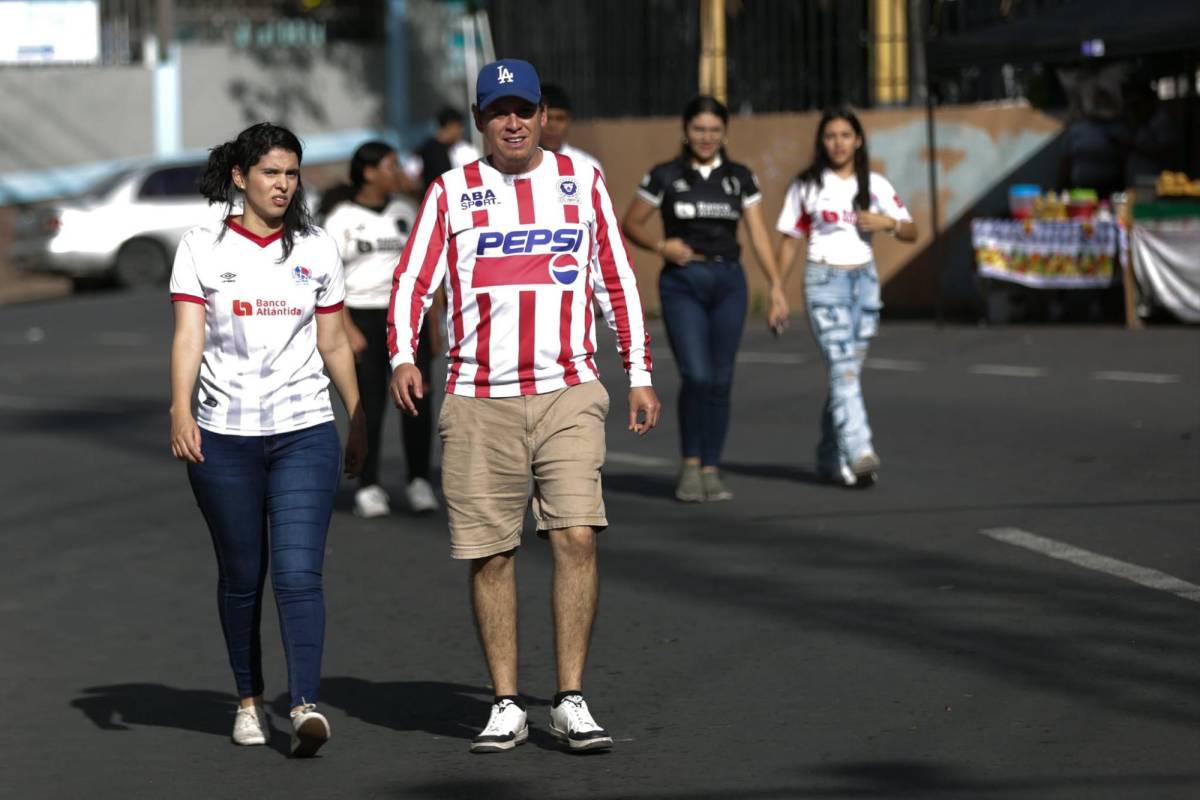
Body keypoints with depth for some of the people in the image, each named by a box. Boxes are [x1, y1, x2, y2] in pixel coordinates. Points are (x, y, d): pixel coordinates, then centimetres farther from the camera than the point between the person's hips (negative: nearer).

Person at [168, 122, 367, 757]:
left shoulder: (317, 250, 9)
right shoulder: (203, 247, 3)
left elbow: (334, 343, 16)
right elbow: (188, 334, -6)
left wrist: (359, 420, 17)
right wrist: (181, 408, -20)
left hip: (305, 430, 0)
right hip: (223, 435, 0)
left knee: (298, 572, -13)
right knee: (241, 575, 9)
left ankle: (305, 706, -21)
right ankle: (249, 700, 24)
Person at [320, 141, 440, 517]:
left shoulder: (405, 211, 11)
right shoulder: (341, 218, -2)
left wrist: (432, 326, 10)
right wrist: (348, 330, -12)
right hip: (363, 317, -3)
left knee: (418, 400, -4)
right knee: (369, 405, -2)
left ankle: (419, 482, 6)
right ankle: (368, 488, 5)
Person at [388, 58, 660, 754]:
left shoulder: (581, 182, 10)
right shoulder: (451, 193, 7)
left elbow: (618, 281, 14)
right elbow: (412, 279, 4)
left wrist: (640, 373, 11)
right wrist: (403, 357, -13)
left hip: (568, 394, 0)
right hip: (479, 402, 0)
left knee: (576, 535, -12)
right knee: (491, 554, 2)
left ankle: (573, 702, -7)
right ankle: (507, 706, 10)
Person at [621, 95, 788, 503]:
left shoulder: (740, 177, 6)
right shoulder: (665, 176, 0)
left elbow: (759, 235, 3)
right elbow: (631, 224, 7)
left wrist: (776, 287, -5)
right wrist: (661, 245, -12)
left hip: (728, 282, 3)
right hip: (682, 283, -3)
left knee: (720, 380, 2)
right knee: (696, 376, -14)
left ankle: (711, 470, 11)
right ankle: (690, 465, 3)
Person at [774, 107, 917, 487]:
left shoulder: (875, 185, 8)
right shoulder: (807, 186, 4)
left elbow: (911, 232, 7)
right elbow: (790, 241, 8)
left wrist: (888, 223, -14)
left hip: (864, 280, 3)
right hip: (825, 280, -3)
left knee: (850, 369, 5)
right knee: (842, 367, -17)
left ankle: (830, 459, 16)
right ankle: (859, 453, -28)